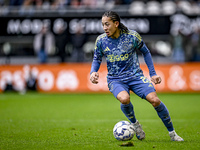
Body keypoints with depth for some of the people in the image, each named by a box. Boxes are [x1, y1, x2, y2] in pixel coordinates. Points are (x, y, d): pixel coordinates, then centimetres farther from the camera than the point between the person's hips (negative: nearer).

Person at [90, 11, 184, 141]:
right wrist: (93, 72, -10)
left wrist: (153, 73, 5)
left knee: (155, 100, -19)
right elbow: (97, 59, 12)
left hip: (135, 76, 0)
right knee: (124, 99, -34)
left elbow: (145, 52, 8)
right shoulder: (101, 40, -4)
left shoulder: (132, 36, -8)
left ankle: (172, 132, 1)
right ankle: (134, 123, -2)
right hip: (115, 80, 0)